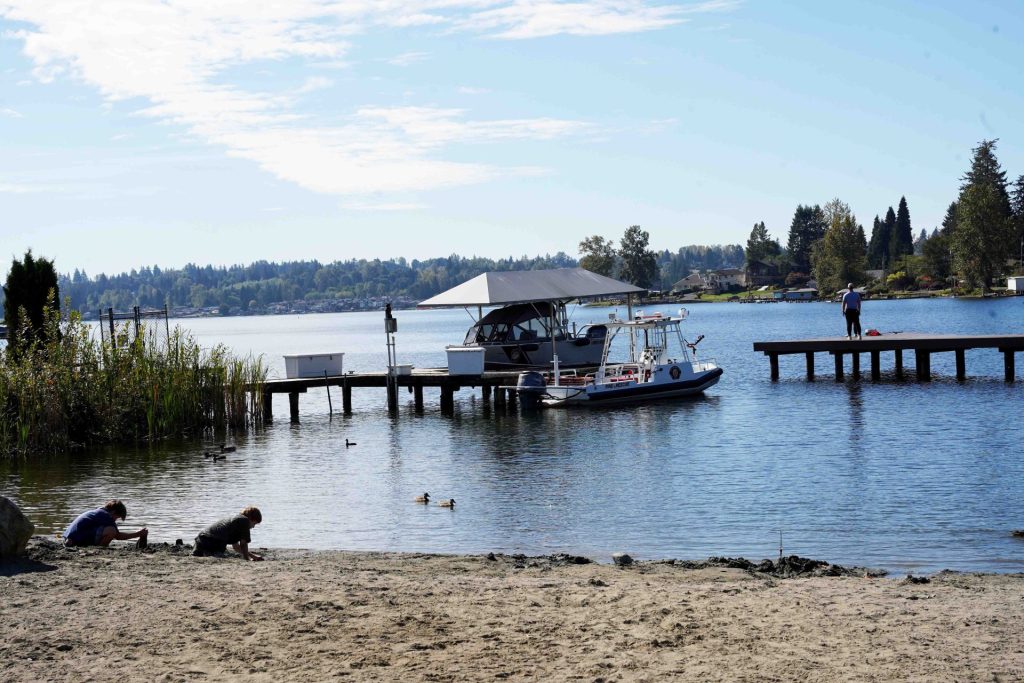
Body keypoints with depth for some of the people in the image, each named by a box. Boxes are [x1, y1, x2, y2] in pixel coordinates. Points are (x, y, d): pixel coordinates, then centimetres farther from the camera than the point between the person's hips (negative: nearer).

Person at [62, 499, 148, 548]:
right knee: (111, 530, -23)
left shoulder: (97, 512, 25)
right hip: (78, 539, -10)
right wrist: (137, 534, 3)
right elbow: (118, 536, -4)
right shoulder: (106, 516, -4)